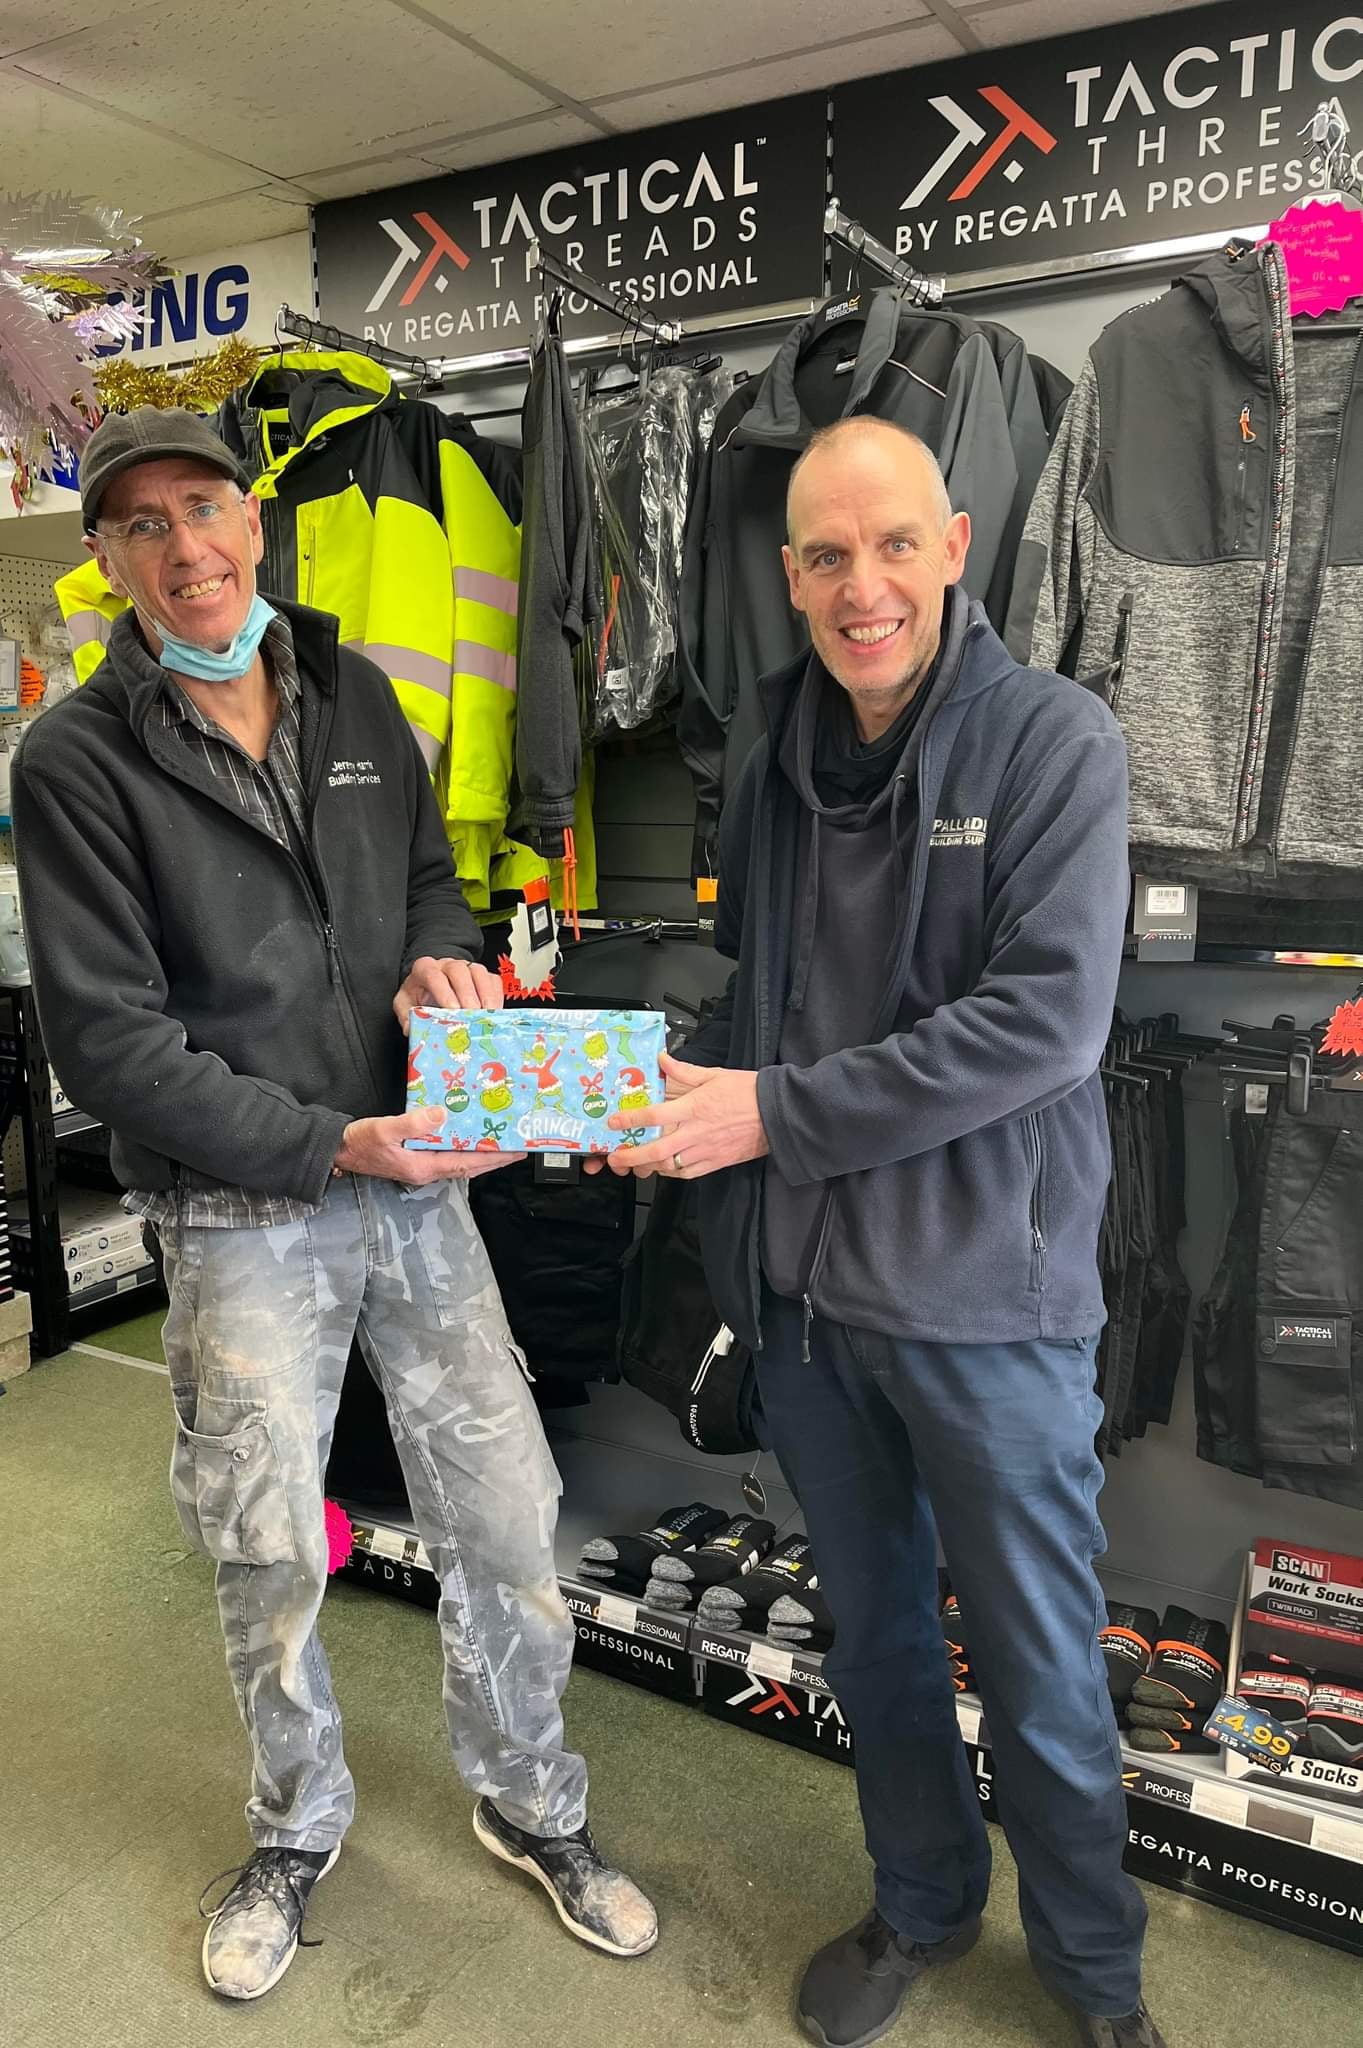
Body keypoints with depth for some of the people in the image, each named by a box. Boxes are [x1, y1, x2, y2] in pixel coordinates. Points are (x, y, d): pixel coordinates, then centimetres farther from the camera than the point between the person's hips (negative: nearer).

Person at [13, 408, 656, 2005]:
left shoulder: (351, 693, 6)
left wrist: (443, 956, -7)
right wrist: (328, 1145, -19)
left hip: (416, 1187, 4)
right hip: (239, 1221, -3)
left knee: (503, 1519, 11)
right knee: (270, 1561, 13)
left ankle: (531, 1806, 38)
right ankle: (296, 1832, 43)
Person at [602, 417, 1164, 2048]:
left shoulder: (1056, 743, -9)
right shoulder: (776, 766, 6)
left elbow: (1045, 1018, -19)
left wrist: (778, 1113, -19)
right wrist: (685, 1092, -4)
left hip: (984, 1290, -4)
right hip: (799, 1283, 5)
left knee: (1040, 1663, 12)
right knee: (872, 1628, 21)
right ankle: (922, 1905, 47)